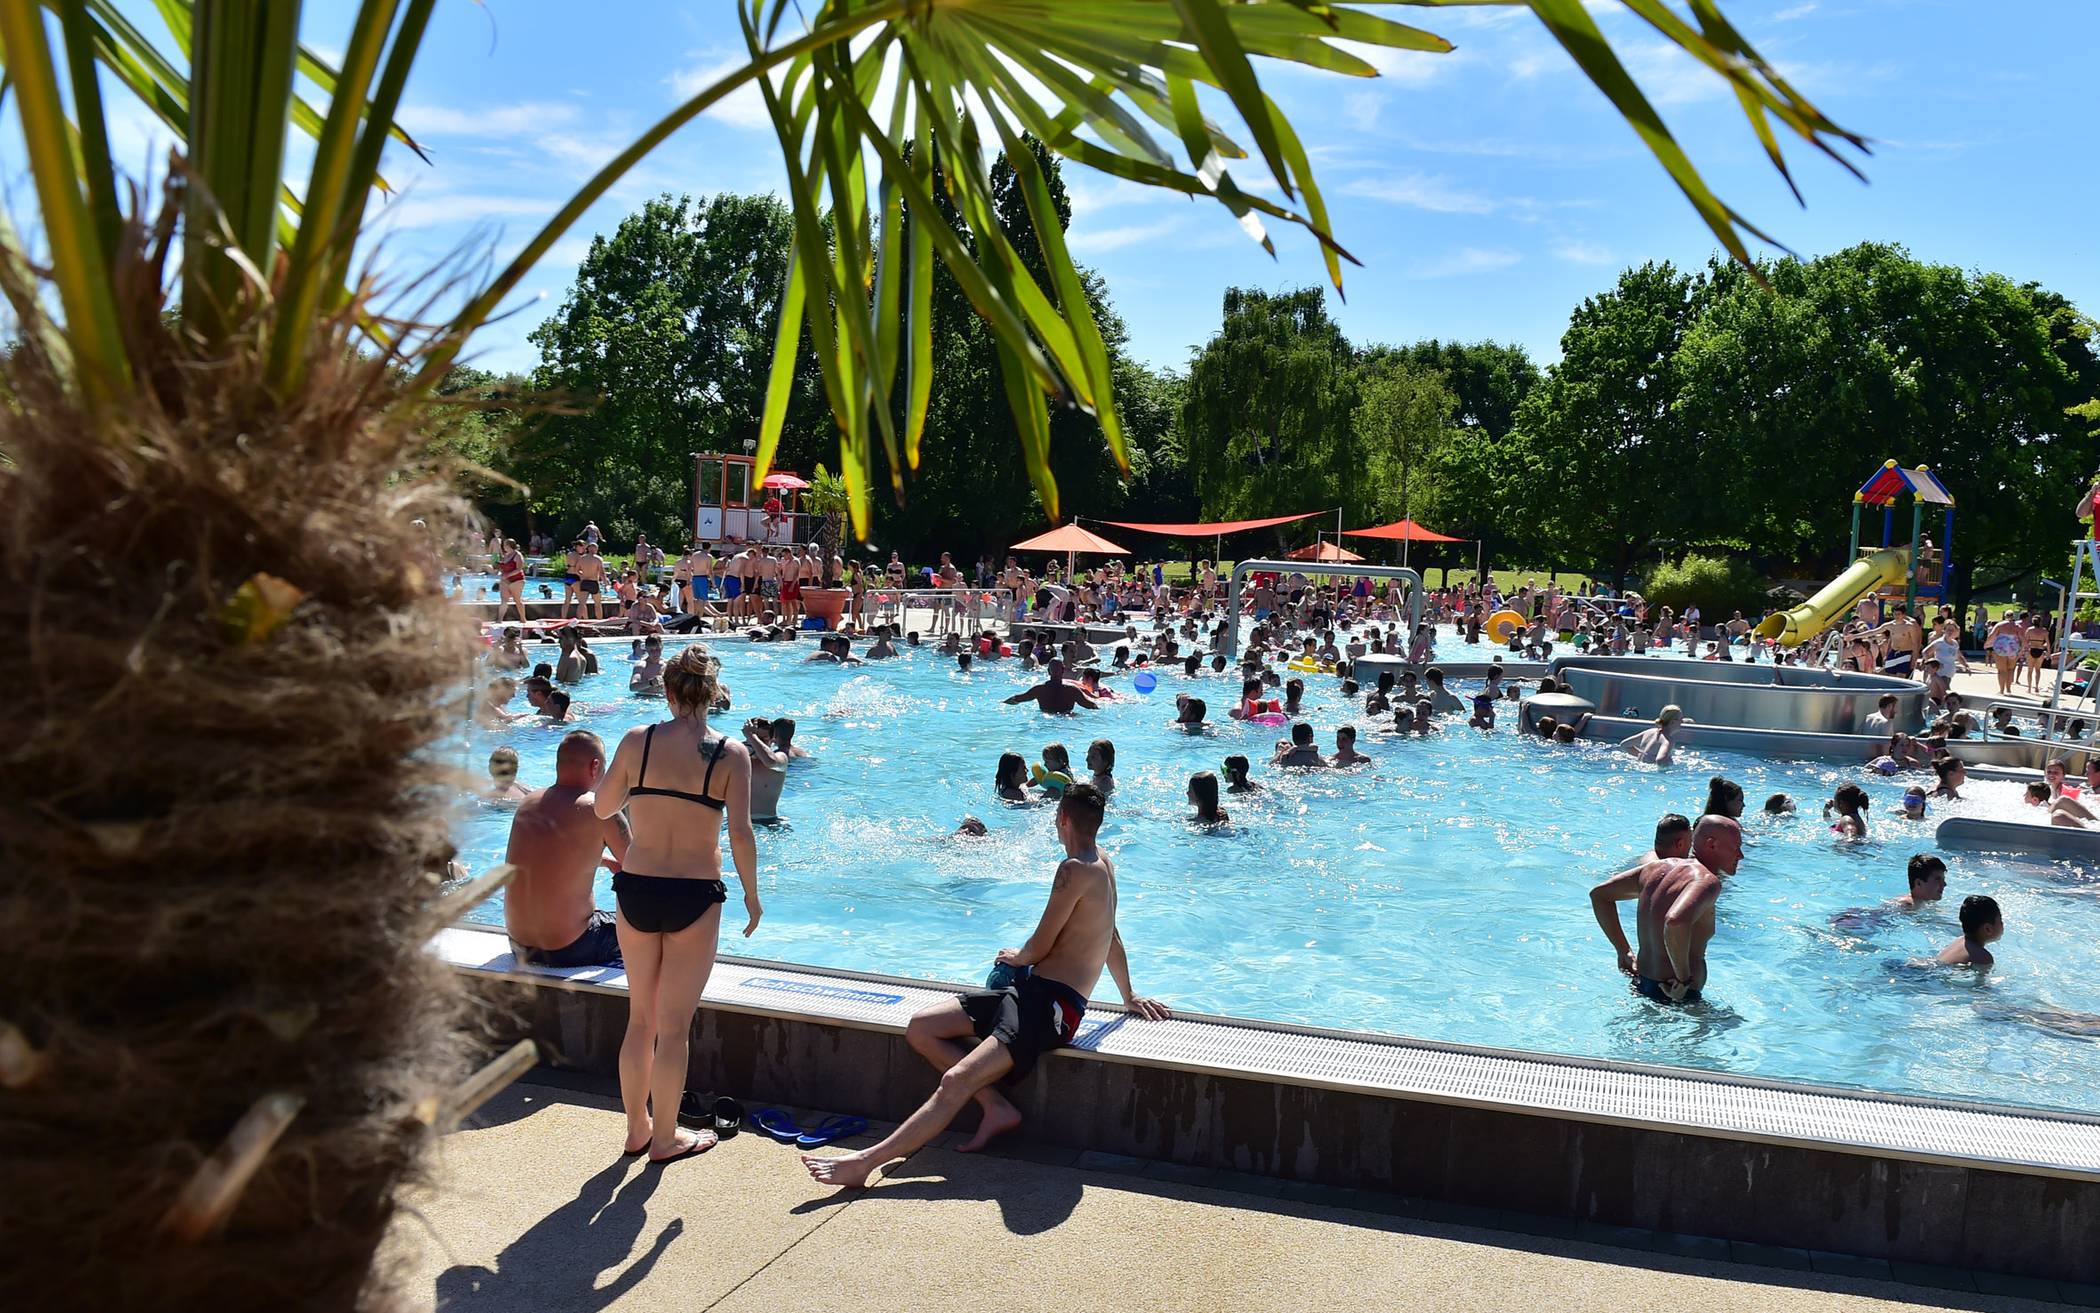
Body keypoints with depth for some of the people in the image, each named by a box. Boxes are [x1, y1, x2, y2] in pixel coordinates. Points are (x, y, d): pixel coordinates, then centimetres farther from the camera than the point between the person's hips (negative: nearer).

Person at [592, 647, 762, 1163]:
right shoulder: (730, 753, -9)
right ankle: (665, 1138, 20)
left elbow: (603, 808, 8)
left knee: (640, 1017, 18)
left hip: (635, 888, 3)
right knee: (674, 1025, 9)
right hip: (695, 895, -3)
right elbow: (741, 833, -13)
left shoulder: (637, 740, -3)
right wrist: (751, 895, 0)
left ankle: (637, 1128, 31)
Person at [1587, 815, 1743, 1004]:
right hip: (1675, 996, -9)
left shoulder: (1661, 867, 9)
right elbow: (1676, 922, -38)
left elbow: (1599, 894, 17)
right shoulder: (1706, 880, -16)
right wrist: (1684, 978, -24)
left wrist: (1623, 952, 17)